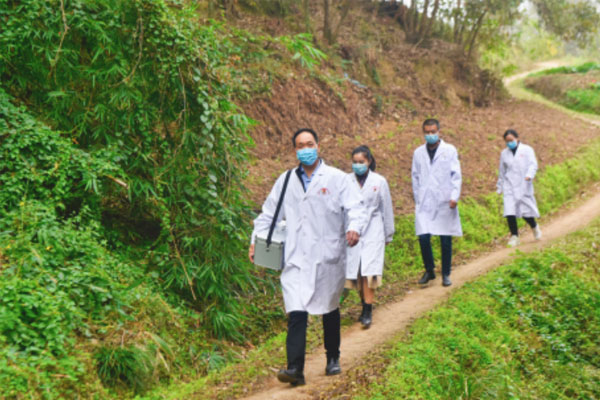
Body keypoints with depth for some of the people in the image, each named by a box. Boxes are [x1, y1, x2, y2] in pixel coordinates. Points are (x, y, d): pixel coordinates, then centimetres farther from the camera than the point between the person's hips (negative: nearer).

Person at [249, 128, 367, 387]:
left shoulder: (337, 179, 1)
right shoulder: (286, 181, 11)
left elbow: (356, 206, -7)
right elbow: (269, 213, 19)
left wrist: (355, 228, -27)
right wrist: (256, 239, 12)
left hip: (328, 257, -1)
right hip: (297, 259, 1)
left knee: (330, 310, 14)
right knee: (296, 313, -11)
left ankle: (333, 359, 34)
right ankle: (295, 369, -15)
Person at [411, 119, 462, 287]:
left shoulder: (450, 150, 4)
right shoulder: (418, 152, 11)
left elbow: (456, 175, 1)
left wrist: (454, 196, -10)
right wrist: (417, 199, 10)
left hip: (444, 202, -2)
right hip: (425, 202, 2)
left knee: (446, 240, 2)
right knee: (423, 238, -7)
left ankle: (446, 274, 15)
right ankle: (429, 270, 13)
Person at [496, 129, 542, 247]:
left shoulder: (527, 150, 3)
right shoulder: (504, 153, 13)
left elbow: (533, 164, -7)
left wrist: (529, 175, -27)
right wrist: (500, 187, 22)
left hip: (523, 186, -3)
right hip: (509, 187, 3)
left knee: (526, 212, -3)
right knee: (509, 212, -10)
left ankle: (534, 226, 28)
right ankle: (514, 236, -1)